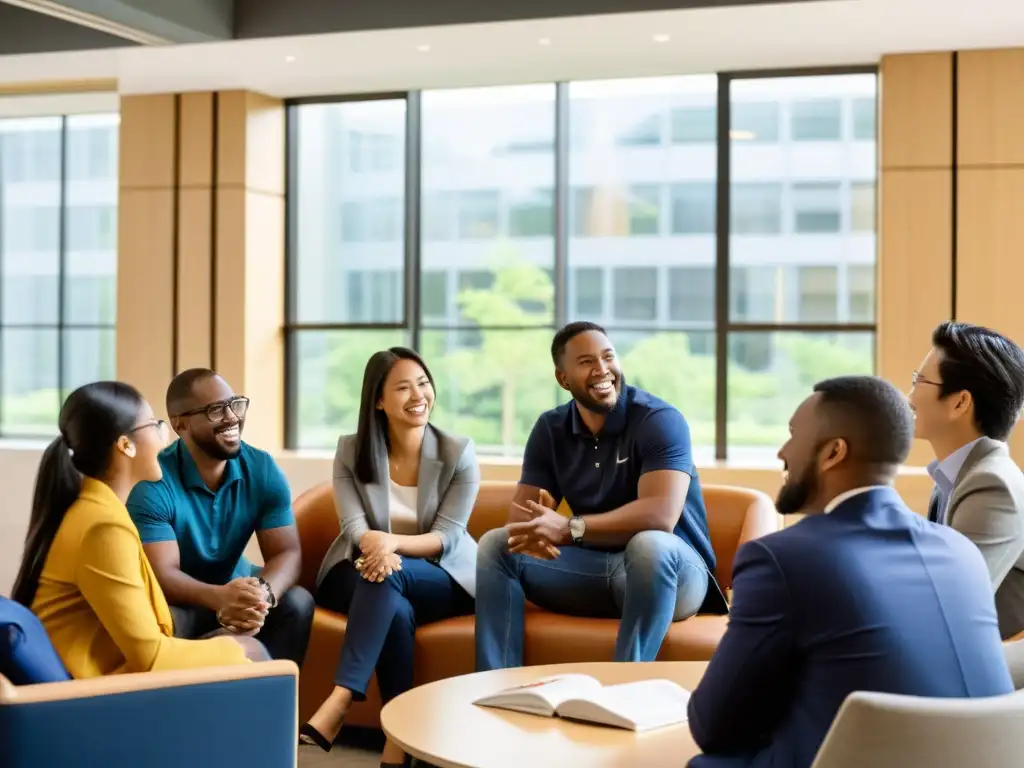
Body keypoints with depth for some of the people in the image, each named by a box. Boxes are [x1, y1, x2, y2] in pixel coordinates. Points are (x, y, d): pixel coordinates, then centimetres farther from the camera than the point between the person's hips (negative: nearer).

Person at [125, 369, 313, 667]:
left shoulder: (263, 470, -9)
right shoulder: (154, 483, -22)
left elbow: (287, 552, -16)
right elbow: (162, 573, -30)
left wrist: (262, 593, -41)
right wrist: (219, 598, -51)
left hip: (235, 585, 4)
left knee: (297, 603, -24)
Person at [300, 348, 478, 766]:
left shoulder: (458, 453, -5)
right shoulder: (351, 451, -1)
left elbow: (447, 537, -12)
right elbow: (355, 527, -11)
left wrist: (393, 543, -33)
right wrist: (375, 544, -37)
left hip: (441, 580, -1)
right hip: (362, 576, 1)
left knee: (388, 576, -35)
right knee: (397, 611, -35)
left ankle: (337, 705, -45)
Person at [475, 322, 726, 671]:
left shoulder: (659, 420, -15)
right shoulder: (550, 429, 3)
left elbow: (661, 515, -29)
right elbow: (520, 514, -4)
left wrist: (569, 529, -35)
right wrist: (535, 531, -31)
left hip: (670, 568, -5)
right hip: (595, 568, 5)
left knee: (649, 544, -39)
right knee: (495, 544, -8)